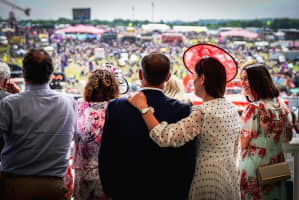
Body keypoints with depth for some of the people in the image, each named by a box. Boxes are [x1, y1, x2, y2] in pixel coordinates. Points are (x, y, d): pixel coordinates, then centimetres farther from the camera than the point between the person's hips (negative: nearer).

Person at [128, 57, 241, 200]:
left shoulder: (202, 113, -22)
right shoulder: (233, 109, 3)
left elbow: (165, 138, -29)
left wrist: (143, 107, -21)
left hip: (208, 180, -7)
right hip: (230, 176, 7)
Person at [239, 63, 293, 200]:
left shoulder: (254, 109, -21)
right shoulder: (282, 105, 1)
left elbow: (242, 145, -17)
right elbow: (287, 137, 12)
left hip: (255, 170, -7)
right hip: (277, 168, 7)